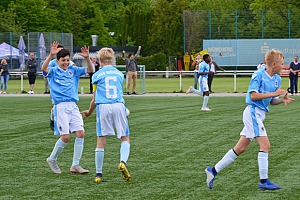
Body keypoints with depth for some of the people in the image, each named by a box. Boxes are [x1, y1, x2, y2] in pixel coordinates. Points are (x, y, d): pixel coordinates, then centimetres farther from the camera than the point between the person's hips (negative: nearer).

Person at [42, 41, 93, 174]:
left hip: (73, 106, 4)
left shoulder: (73, 70, 15)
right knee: (65, 137, -10)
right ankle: (52, 160, 14)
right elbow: (44, 68, -18)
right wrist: (51, 55, -32)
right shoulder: (53, 71, 3)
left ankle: (75, 165, 0)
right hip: (60, 106, -4)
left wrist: (87, 58, -11)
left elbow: (90, 70, 8)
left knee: (80, 133, -8)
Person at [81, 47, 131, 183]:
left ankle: (98, 174, 5)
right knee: (125, 138, 8)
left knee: (101, 141, 2)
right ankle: (123, 162, -20)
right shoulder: (119, 74, 17)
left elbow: (95, 99, 11)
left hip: (103, 107, -1)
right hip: (119, 106, 1)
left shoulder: (97, 75, 9)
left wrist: (89, 112, 30)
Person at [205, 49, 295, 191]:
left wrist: (282, 99, -2)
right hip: (253, 111, -9)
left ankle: (213, 170, 16)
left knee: (240, 148, 9)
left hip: (259, 114, 9)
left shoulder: (277, 79, 13)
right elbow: (253, 95, -19)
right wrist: (274, 93, -19)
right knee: (265, 145, -13)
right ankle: (264, 181, -10)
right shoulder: (258, 75, -12)